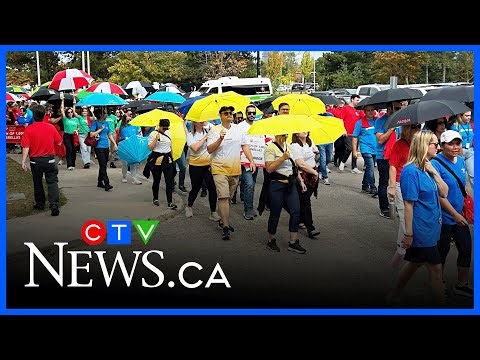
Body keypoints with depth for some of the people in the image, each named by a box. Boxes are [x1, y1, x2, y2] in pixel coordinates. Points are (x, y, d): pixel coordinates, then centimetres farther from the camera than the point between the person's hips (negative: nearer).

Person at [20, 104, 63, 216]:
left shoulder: (29, 129, -12)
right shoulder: (51, 127, -7)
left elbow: (26, 148, -14)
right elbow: (59, 142, 1)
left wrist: (23, 162, -11)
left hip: (35, 160, 0)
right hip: (49, 159, 0)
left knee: (37, 182, 17)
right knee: (52, 182, 1)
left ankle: (40, 203, 29)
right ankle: (54, 204, -14)